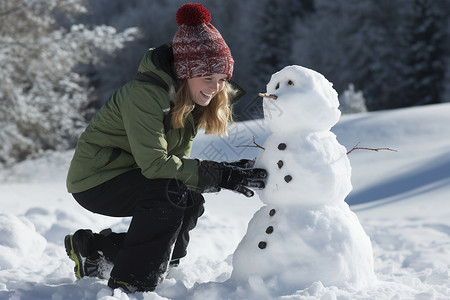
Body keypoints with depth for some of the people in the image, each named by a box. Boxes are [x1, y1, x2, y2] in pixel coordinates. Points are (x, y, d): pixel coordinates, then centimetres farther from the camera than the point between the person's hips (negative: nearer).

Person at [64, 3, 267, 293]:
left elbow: (177, 160, -1)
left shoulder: (189, 103, 2)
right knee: (172, 193, -27)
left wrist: (227, 171, -17)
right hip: (95, 179, -9)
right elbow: (154, 163, -32)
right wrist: (219, 176, -33)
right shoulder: (145, 95, -27)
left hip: (127, 174, 9)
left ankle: (93, 247, 16)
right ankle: (130, 284, -20)